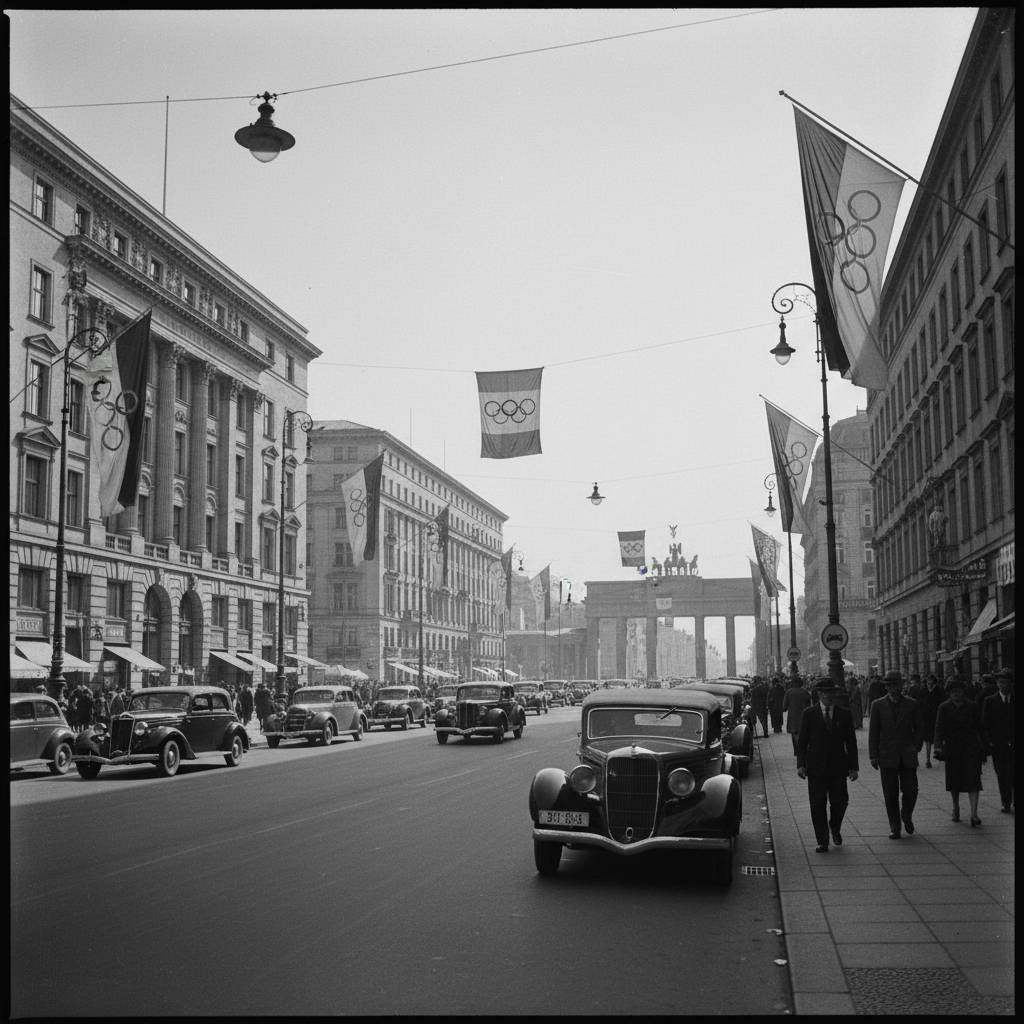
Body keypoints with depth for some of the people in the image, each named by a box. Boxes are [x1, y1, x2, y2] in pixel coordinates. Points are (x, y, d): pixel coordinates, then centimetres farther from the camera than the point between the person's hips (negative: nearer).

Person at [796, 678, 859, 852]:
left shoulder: (844, 715, 7)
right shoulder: (809, 714, 4)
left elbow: (851, 742, 8)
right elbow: (802, 741, 3)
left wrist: (853, 767, 2)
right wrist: (801, 764, -6)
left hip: (838, 767, 1)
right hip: (816, 768, -1)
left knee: (840, 802, 0)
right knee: (817, 805, -1)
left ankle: (835, 827, 31)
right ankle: (822, 842, 7)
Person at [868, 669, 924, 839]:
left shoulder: (912, 704, 5)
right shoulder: (878, 705, 3)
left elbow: (919, 728, 12)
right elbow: (873, 731, 3)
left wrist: (916, 745, -3)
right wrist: (873, 755, -1)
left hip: (908, 756, 0)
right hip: (887, 757, 0)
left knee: (911, 791, -1)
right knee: (890, 795, 2)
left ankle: (907, 817, 27)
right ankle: (894, 827, 12)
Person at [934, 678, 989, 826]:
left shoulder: (972, 706, 2)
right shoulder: (944, 707, 1)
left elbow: (979, 728, 6)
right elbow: (939, 728, -5)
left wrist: (984, 749, 6)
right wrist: (938, 746, -18)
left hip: (971, 747, -1)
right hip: (952, 748, 1)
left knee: (973, 780, -10)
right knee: (954, 781, 11)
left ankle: (974, 814, -14)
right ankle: (956, 809, 31)